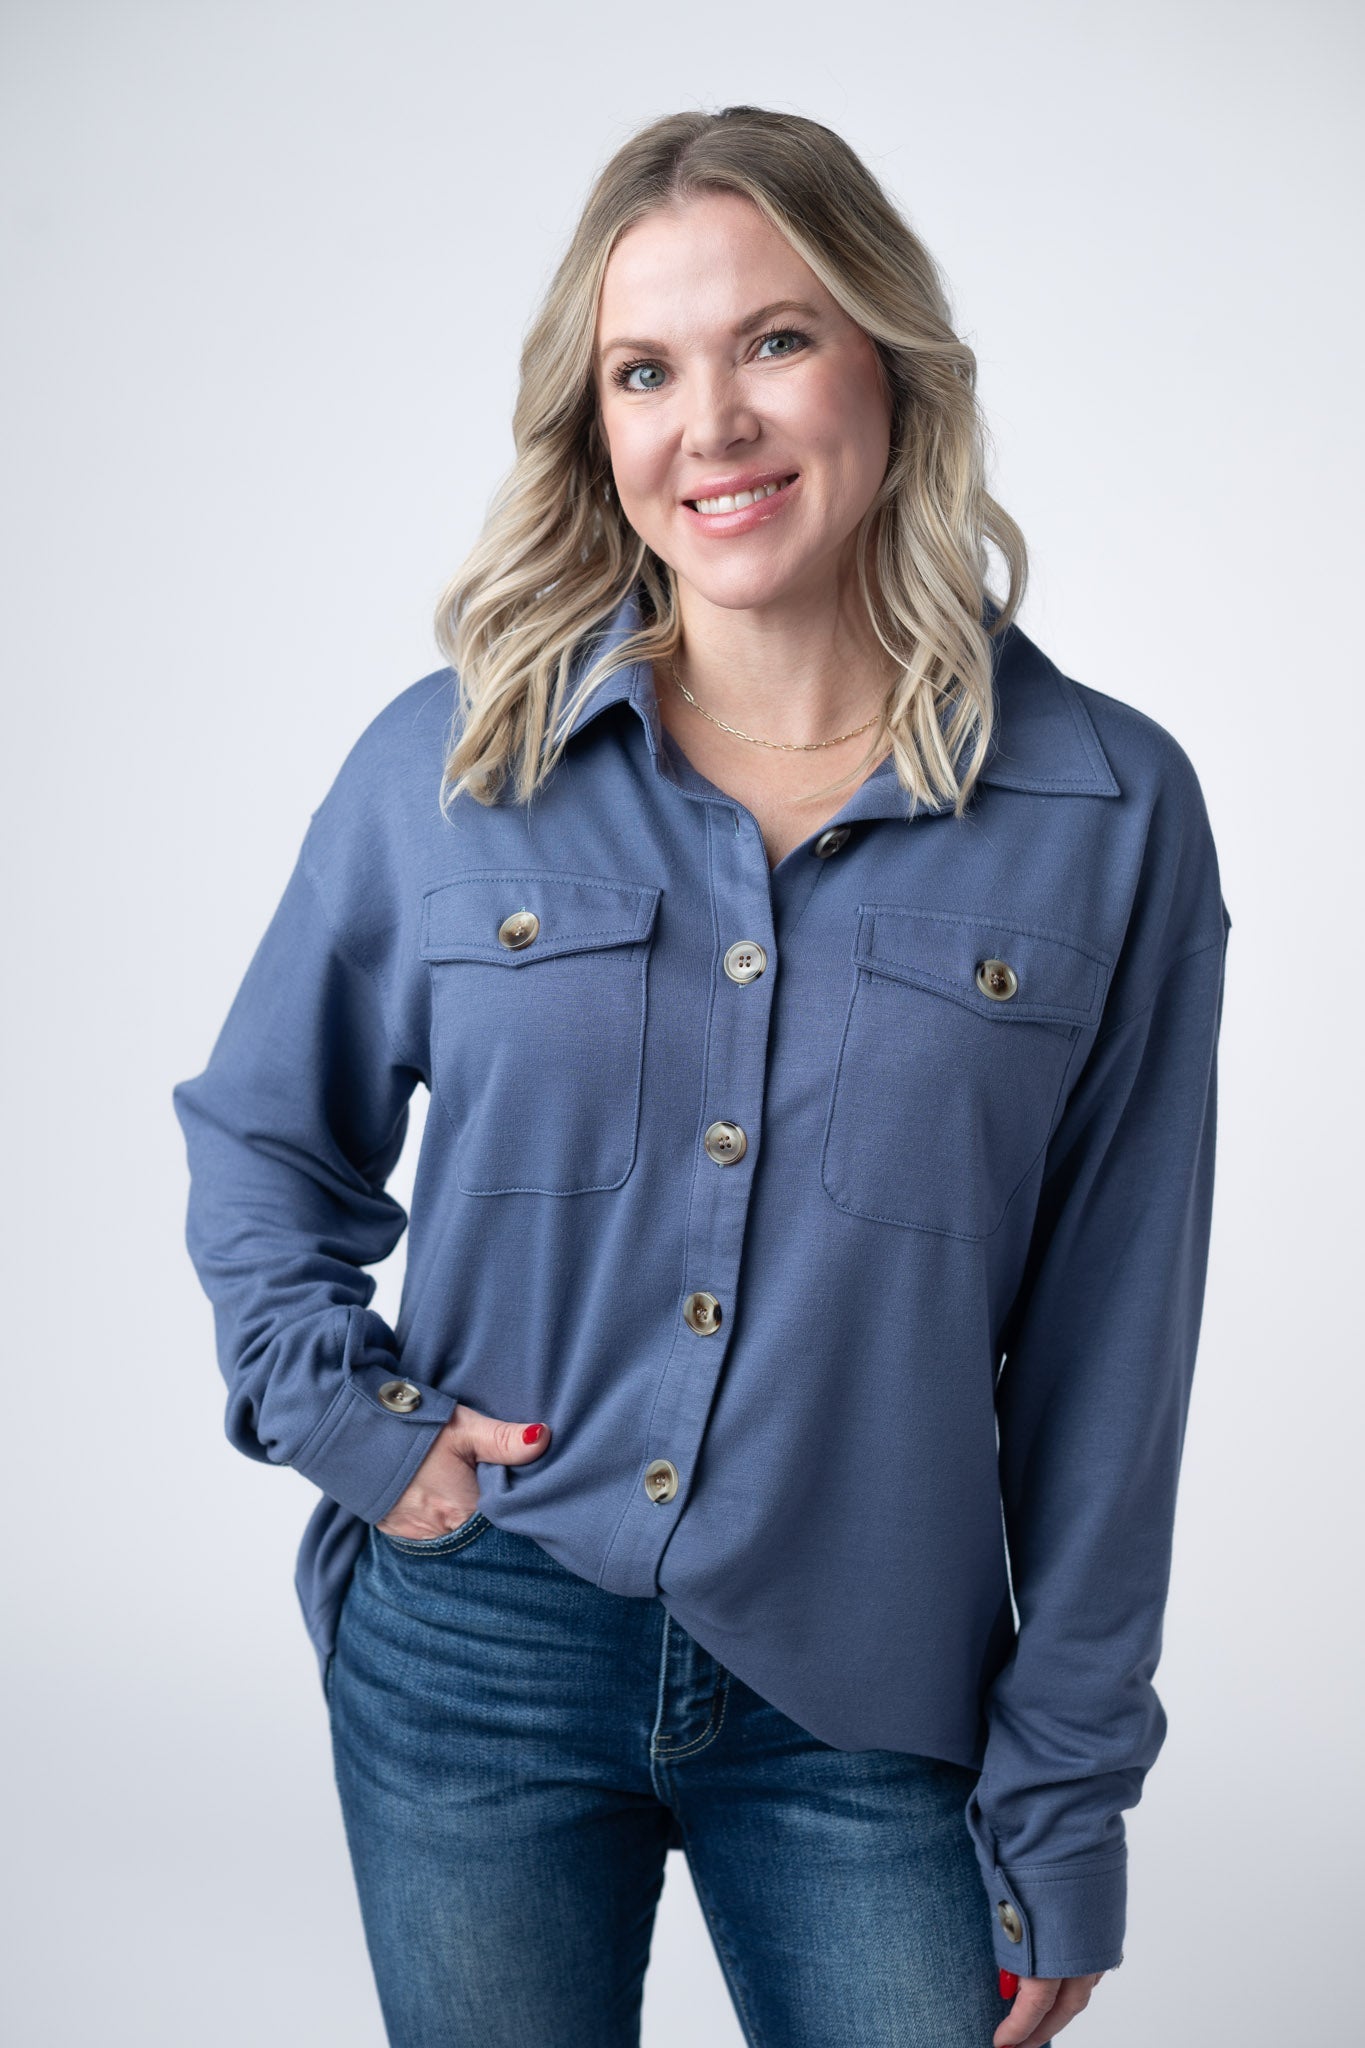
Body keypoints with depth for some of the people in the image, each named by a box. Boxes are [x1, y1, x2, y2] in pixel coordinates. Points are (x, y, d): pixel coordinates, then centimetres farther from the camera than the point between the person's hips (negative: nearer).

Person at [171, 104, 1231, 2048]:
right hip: (476, 1660, 1)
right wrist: (342, 1414, -4)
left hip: (869, 1721, -1)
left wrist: (1063, 1816, -1)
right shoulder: (447, 762, -3)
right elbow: (259, 1138, 12)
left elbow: (1106, 1366, -3)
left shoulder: (1111, 811, -6)